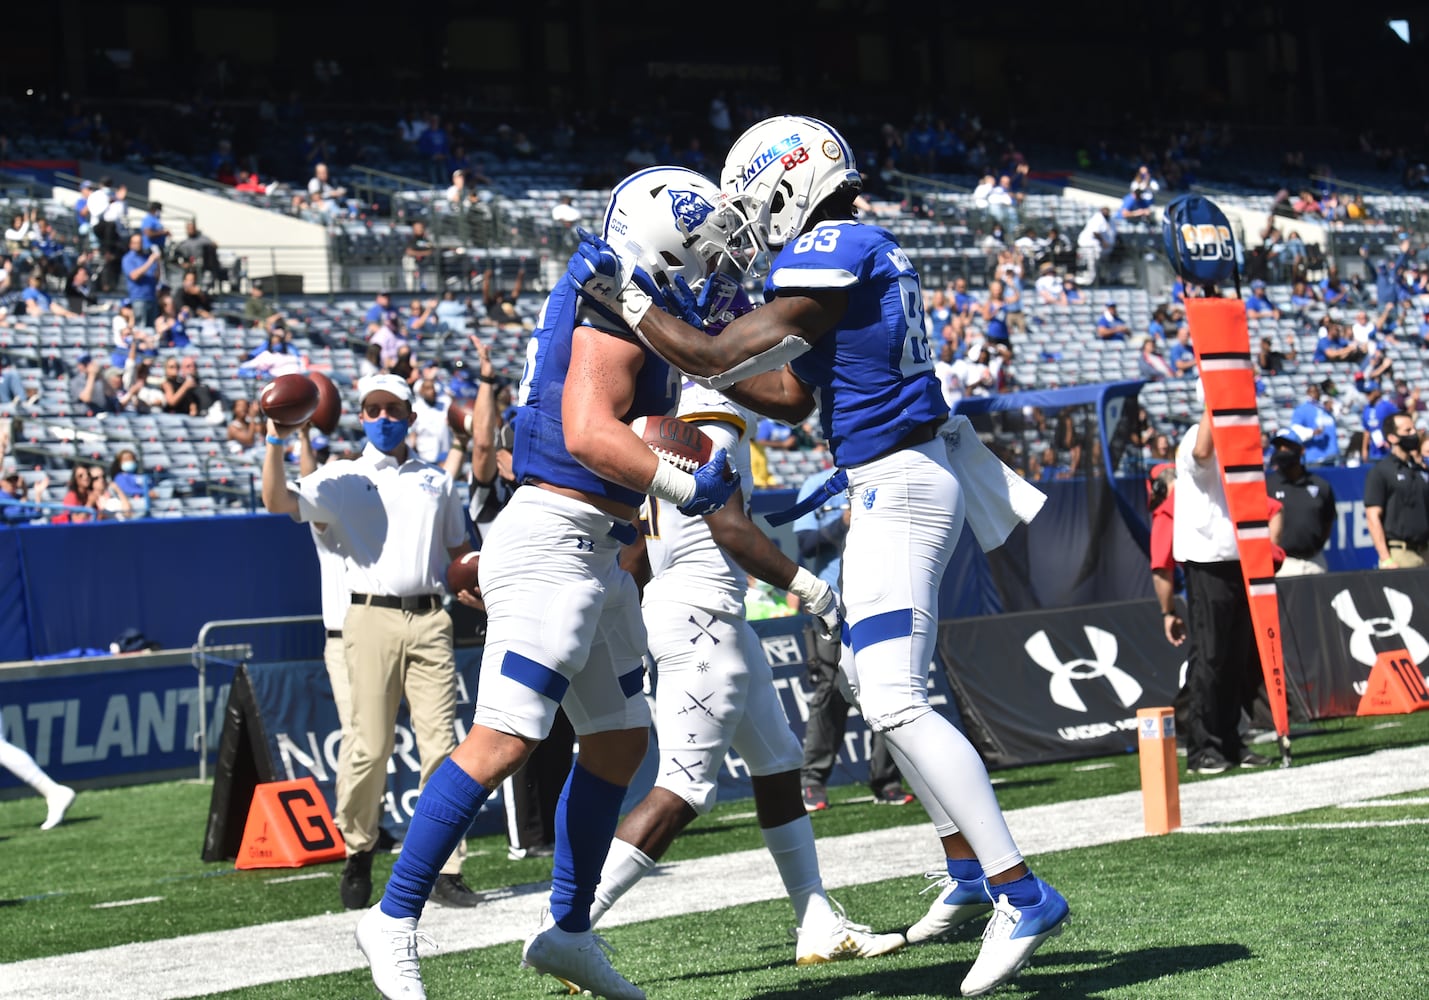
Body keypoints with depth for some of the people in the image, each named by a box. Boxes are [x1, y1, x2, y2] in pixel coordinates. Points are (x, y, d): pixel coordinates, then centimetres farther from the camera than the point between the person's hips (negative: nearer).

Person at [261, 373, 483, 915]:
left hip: (429, 619, 2)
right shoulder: (341, 480, 10)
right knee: (368, 745, -7)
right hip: (371, 619, -2)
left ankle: (446, 868, -3)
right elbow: (278, 502, -4)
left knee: (441, 744, -4)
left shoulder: (436, 481, 20)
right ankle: (358, 851, 12)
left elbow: (458, 550, 25)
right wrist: (277, 439, -15)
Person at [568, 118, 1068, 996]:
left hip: (897, 492, -11)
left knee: (896, 701, -17)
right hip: (904, 486, 11)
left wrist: (626, 297, -5)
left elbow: (720, 358, -15)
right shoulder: (869, 253, 16)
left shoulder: (831, 255, -14)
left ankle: (1023, 895, -20)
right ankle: (970, 872, 32)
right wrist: (688, 346, 18)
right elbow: (791, 398, 21)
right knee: (872, 677, 22)